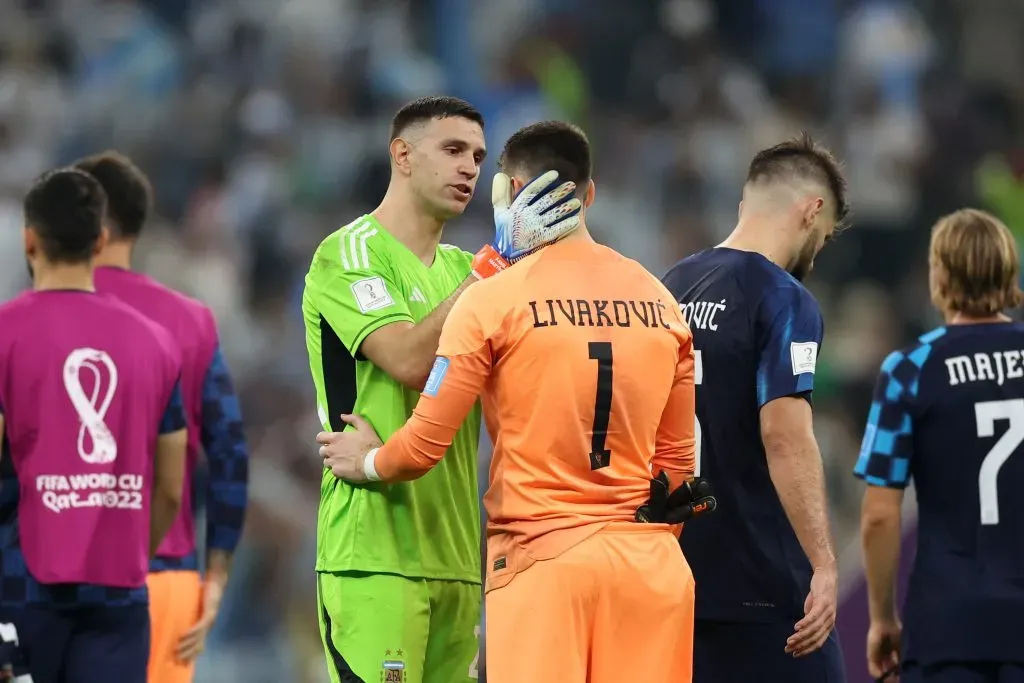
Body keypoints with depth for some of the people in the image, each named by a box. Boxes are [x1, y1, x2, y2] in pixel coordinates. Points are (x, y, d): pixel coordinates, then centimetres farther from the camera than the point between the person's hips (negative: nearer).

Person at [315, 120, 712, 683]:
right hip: (647, 561, 4)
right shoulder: (659, 301, 9)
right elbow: (676, 458, 14)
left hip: (542, 555, -4)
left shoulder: (494, 300, -5)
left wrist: (367, 462, 17)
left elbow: (425, 447, -4)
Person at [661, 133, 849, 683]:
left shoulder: (670, 290, 13)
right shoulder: (783, 299, -10)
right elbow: (785, 437, -21)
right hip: (762, 583, -7)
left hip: (675, 575, 7)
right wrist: (824, 566, -24)